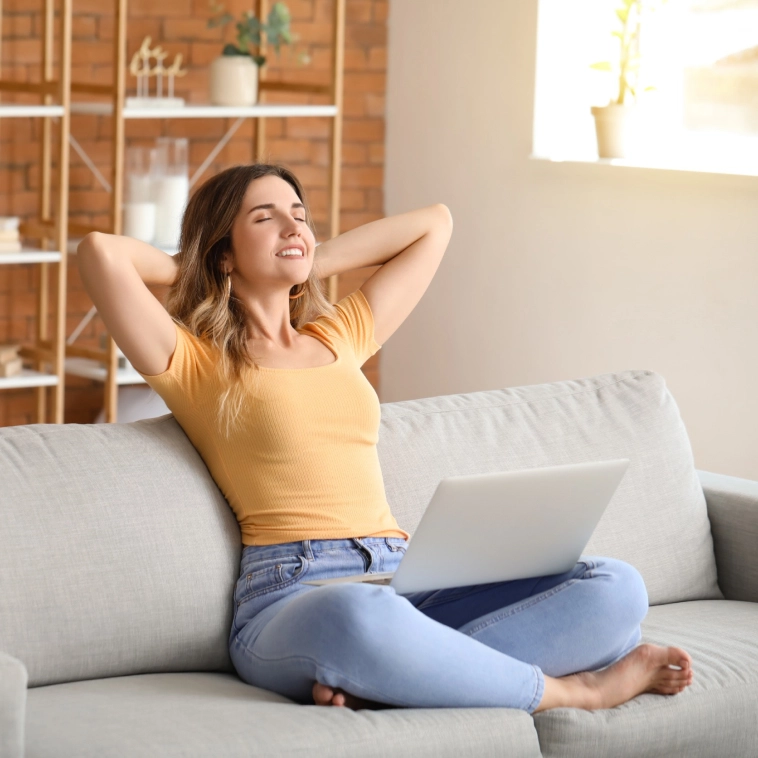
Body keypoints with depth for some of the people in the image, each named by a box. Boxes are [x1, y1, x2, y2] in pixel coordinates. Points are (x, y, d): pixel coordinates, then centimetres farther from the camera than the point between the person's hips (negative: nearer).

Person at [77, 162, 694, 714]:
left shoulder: (340, 338, 27)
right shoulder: (193, 364, 9)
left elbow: (434, 224, 37)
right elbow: (99, 251, -6)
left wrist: (312, 262, 29)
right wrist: (188, 272, 13)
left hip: (409, 582, 6)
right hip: (291, 597, -6)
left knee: (616, 587, -15)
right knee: (357, 619, -44)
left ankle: (379, 684, -28)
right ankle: (567, 689, -21)